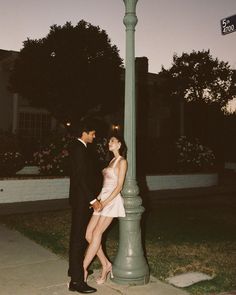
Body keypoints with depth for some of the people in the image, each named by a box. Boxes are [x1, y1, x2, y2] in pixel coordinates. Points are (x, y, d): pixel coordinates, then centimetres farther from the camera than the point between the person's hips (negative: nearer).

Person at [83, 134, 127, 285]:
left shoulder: (122, 161, -4)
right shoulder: (112, 160, 20)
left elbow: (119, 186, -11)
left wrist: (105, 203, -16)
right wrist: (98, 199, 7)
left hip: (112, 200, -8)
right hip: (103, 199, 8)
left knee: (97, 233, -13)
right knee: (89, 234, -1)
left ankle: (83, 269, -8)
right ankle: (106, 265, 9)